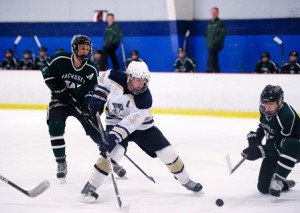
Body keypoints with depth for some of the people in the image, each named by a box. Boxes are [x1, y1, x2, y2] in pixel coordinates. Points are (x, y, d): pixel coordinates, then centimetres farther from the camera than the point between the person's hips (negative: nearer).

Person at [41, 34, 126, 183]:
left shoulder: (91, 70, -10)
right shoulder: (60, 60, -17)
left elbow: (91, 92, -9)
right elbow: (47, 74, -6)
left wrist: (90, 108, -25)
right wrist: (60, 90, -15)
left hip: (80, 102, 2)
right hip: (60, 100, -1)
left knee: (95, 130, -4)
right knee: (55, 127, -23)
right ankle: (61, 164, -11)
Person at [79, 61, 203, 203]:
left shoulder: (145, 99, -31)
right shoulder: (116, 78, -24)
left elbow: (130, 123, -36)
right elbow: (103, 79, 1)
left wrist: (113, 138, -45)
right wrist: (98, 98, -8)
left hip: (141, 125, 0)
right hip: (116, 122, 0)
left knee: (167, 152, -2)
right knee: (114, 152, -28)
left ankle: (185, 180, 23)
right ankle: (90, 187, -20)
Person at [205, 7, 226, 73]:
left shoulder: (221, 23, -4)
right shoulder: (209, 23, 17)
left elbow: (222, 35, -12)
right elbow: (207, 34, 23)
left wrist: (214, 42, -18)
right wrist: (207, 42, 7)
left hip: (216, 45, -7)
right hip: (210, 46, 7)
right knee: (215, 63, 10)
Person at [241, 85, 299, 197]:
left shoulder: (287, 115, -33)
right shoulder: (265, 109, -10)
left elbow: (280, 146, -33)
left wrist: (261, 151, -39)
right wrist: (255, 136, -2)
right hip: (273, 147, 7)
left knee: (290, 146, -46)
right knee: (263, 187, 1)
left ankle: (277, 179, -30)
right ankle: (284, 184, 31)